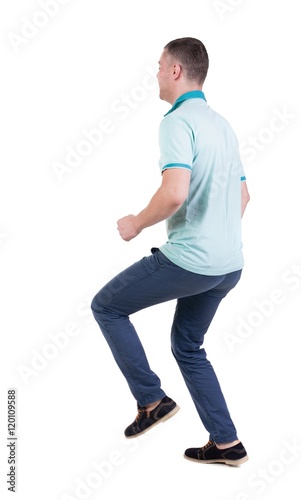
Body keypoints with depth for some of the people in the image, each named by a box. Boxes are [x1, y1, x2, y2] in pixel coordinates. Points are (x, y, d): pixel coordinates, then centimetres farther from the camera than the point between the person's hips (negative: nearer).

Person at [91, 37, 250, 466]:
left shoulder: (178, 121, -14)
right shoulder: (222, 124, 15)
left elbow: (175, 193, -29)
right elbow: (243, 194, 22)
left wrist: (137, 223, -11)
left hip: (188, 260, -9)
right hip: (229, 264, 9)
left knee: (106, 307, 9)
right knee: (187, 345, 22)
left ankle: (152, 400, 12)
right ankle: (226, 443, 24)